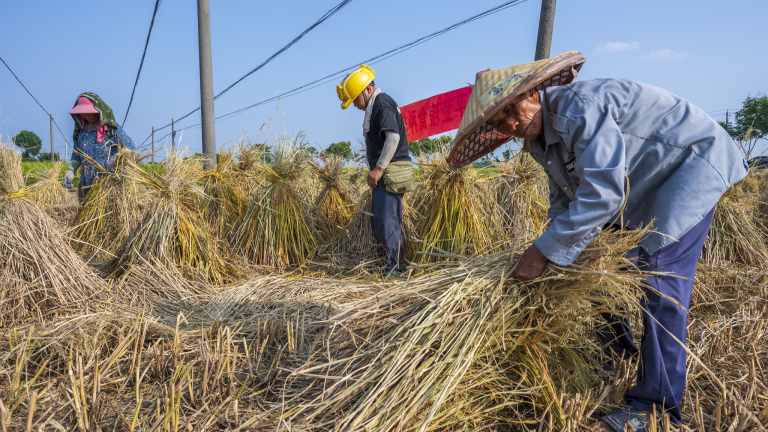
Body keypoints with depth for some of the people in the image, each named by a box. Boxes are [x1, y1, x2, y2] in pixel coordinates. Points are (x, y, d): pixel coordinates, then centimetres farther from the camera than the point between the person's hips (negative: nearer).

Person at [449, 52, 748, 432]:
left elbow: (602, 195, -38)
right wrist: (556, 249, 7)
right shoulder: (540, 138, -2)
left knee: (659, 273, -18)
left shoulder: (579, 107, -32)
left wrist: (545, 250, -33)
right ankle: (618, 349, 30)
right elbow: (564, 198, 11)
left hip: (694, 158, -9)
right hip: (639, 181, 9)